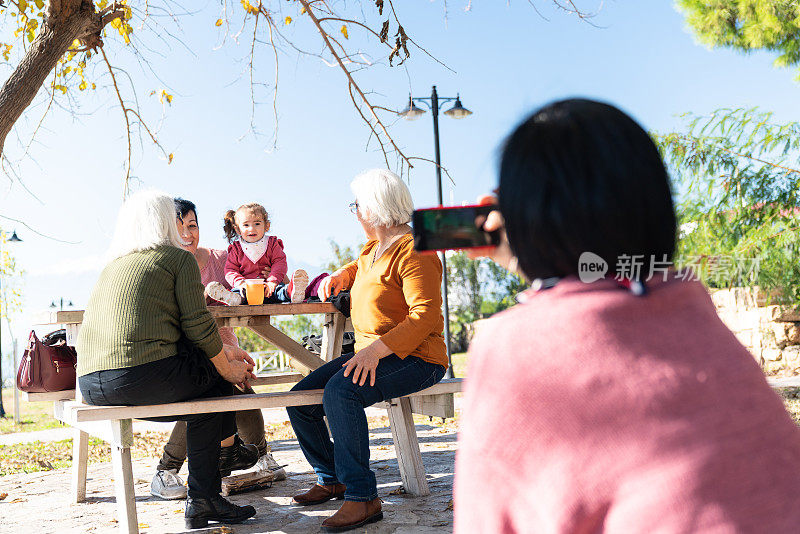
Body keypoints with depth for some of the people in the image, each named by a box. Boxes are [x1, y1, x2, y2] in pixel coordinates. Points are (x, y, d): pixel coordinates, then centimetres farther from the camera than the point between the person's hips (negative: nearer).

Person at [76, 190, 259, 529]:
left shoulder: (113, 265, 26)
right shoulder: (179, 257, 5)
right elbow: (197, 325, -3)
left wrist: (222, 350, 32)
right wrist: (227, 367, 14)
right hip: (145, 377, -8)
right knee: (216, 377, 16)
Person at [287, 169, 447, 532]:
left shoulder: (413, 251, -14)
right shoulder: (373, 247, 16)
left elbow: (425, 315, -24)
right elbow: (356, 268, 42)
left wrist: (378, 350, -34)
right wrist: (339, 277, 17)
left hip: (413, 359, -10)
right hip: (371, 354, 10)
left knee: (340, 392, -34)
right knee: (301, 400, 2)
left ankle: (362, 497, -27)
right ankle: (331, 479, 20)